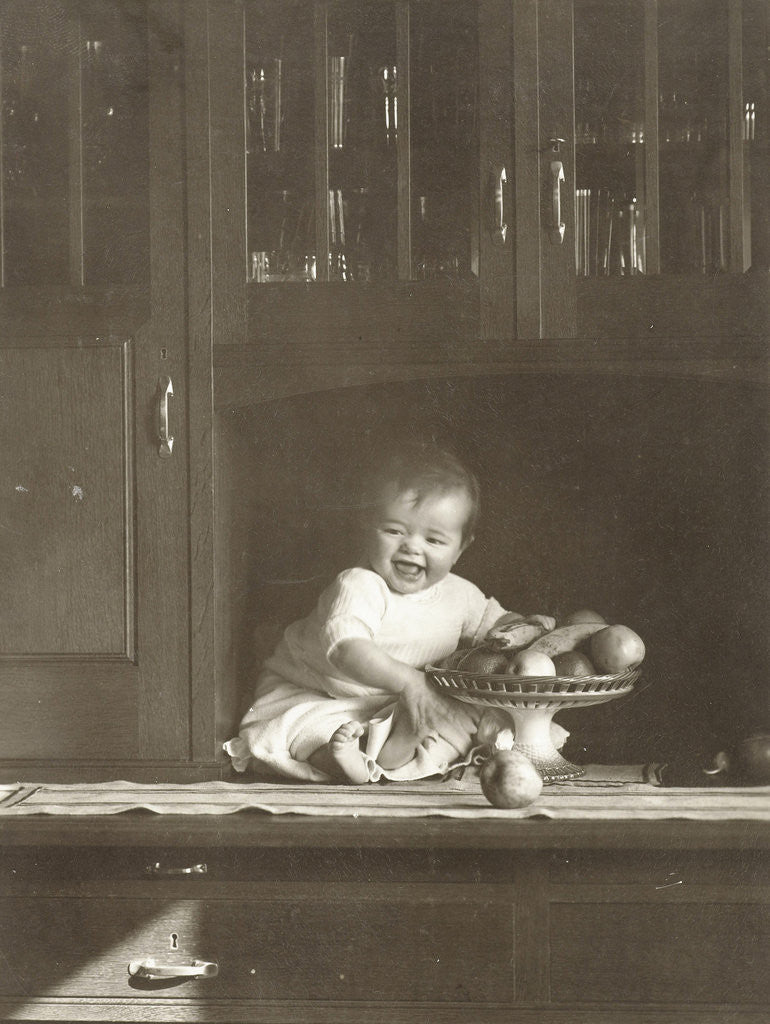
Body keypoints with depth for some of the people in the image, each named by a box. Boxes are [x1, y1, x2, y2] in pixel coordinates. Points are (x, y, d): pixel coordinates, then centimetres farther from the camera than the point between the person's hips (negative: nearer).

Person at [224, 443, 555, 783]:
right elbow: (346, 648, -44)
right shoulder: (358, 587, -28)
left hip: (393, 705, 4)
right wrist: (408, 681, -53)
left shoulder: (461, 596, -6)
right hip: (309, 692, -4)